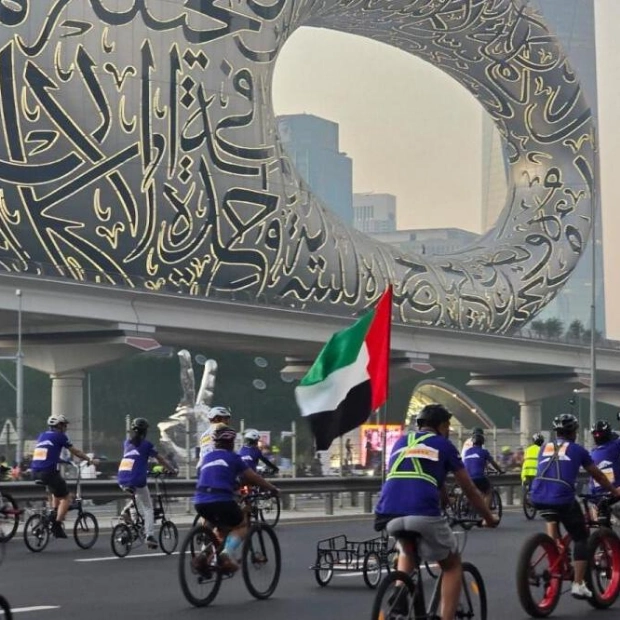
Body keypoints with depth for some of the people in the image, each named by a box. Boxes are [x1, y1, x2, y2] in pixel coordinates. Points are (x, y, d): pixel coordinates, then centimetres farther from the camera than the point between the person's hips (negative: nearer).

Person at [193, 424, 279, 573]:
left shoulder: (207, 457, 22)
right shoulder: (232, 457, 8)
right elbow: (253, 477, 12)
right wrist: (272, 488, 26)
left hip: (200, 502, 6)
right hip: (221, 500, -5)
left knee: (221, 527, 30)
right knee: (242, 526, 19)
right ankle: (227, 552, -9)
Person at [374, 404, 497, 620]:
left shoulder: (401, 443, 29)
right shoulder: (443, 445, 18)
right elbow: (470, 490, 23)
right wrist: (489, 518, 37)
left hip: (390, 515, 4)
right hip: (423, 514, -4)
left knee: (407, 551, 37)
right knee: (452, 565, 20)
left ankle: (399, 592, 13)